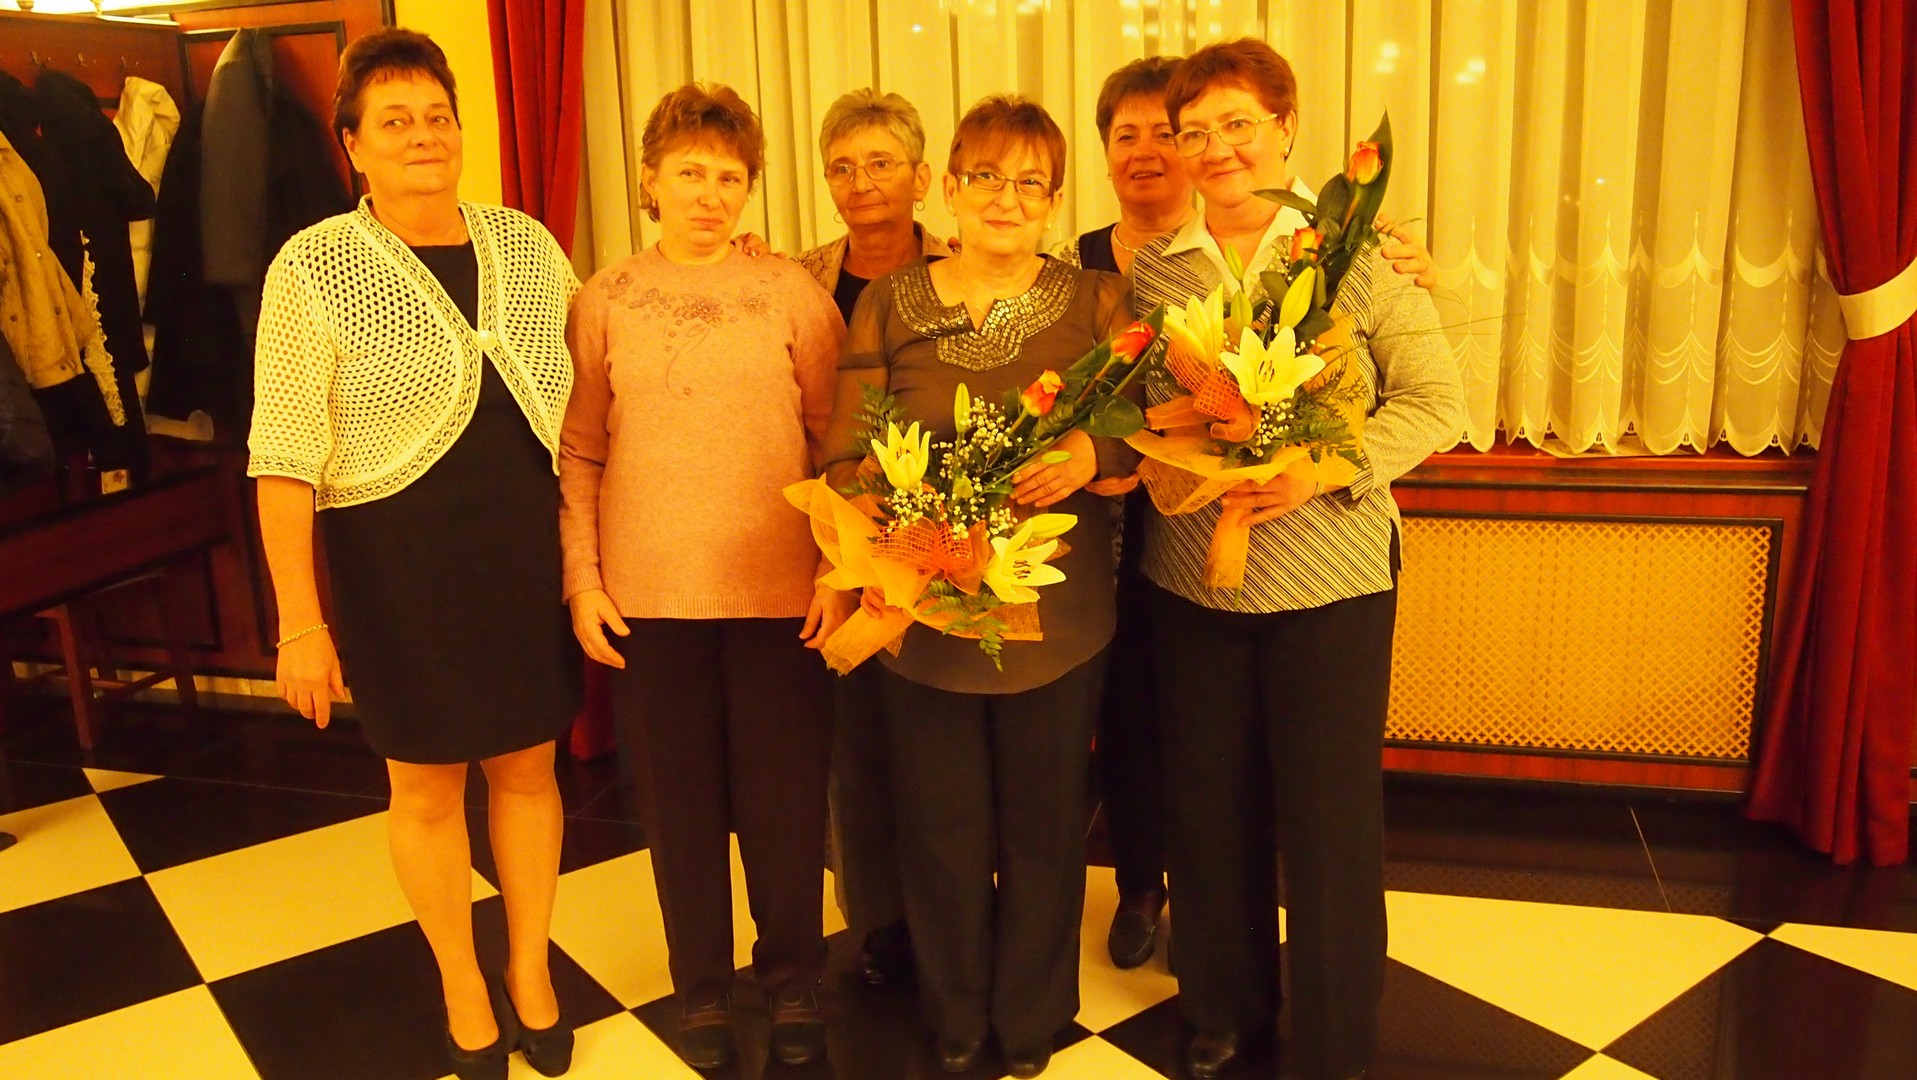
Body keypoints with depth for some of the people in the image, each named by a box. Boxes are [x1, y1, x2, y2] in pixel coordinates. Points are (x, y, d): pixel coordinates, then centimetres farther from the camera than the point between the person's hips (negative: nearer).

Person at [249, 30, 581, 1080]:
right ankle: (463, 988, 34)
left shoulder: (527, 244, 4)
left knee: (527, 766, 14)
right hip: (396, 560, -3)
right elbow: (284, 459, -9)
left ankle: (531, 972, 36)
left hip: (529, 548, 3)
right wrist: (300, 621, -12)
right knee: (428, 787, 12)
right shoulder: (313, 267, -8)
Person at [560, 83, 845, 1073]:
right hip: (646, 598, 1)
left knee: (784, 800, 8)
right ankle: (701, 987, 33)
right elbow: (578, 453, 5)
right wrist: (582, 579, -1)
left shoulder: (792, 291, 0)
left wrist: (840, 565, -6)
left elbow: (837, 439, 1)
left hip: (778, 592, -1)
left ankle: (792, 983, 30)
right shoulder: (607, 298, 4)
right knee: (679, 802, 12)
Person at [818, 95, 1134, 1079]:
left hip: (1057, 620, 0)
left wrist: (1091, 453, -23)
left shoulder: (1098, 302, 2)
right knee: (941, 832, 12)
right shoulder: (887, 305, 3)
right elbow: (847, 455, 1)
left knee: (1044, 832, 12)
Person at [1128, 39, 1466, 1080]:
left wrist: (1328, 467, -19)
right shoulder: (1150, 265, 4)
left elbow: (1433, 398, -5)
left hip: (1331, 580, -3)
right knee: (1206, 806, 13)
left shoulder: (1359, 250, -4)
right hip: (1189, 583, 3)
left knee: (1331, 816, 6)